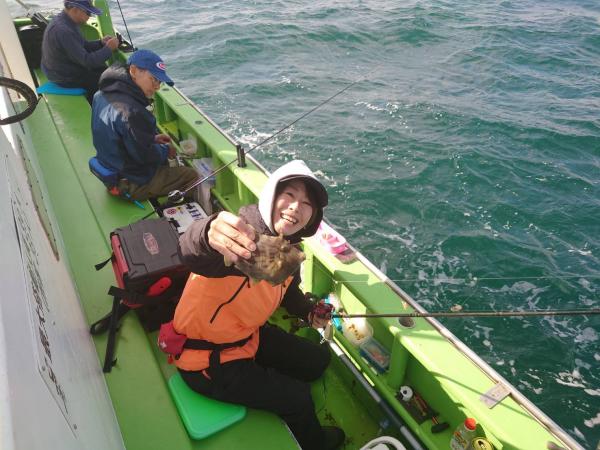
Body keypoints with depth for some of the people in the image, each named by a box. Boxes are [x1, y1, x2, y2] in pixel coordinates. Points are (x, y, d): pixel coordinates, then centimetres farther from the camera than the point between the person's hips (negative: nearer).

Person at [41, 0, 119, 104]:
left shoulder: (66, 21, 0)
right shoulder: (63, 31, -31)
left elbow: (82, 46, 12)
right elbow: (87, 61, -31)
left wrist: (101, 43, -4)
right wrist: (108, 48, -21)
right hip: (66, 78, -9)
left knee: (103, 69, 15)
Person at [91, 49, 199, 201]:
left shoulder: (103, 95, 0)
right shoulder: (131, 112, -32)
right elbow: (146, 156, -25)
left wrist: (153, 137, 6)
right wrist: (166, 150, -7)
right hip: (134, 184, -10)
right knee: (191, 175, 0)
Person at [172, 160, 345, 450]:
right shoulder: (242, 235, -32)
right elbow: (189, 253, -54)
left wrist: (308, 311, -4)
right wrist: (208, 235, -77)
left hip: (248, 336, 8)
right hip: (207, 360, -8)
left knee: (318, 360, 16)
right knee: (297, 397, -3)